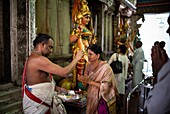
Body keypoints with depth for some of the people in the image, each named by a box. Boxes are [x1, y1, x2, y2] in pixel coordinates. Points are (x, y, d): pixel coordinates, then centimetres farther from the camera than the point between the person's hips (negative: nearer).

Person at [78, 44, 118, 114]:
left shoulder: (105, 67, -19)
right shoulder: (88, 65, -2)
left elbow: (105, 87, -20)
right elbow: (86, 83, 5)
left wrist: (89, 81, -25)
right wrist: (83, 80, -17)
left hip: (102, 100, -5)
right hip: (91, 98, 5)